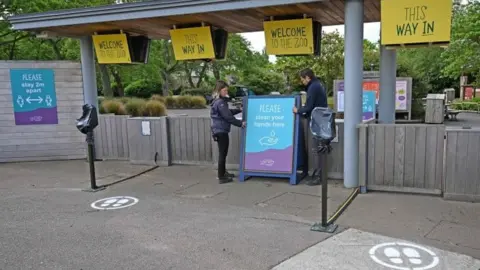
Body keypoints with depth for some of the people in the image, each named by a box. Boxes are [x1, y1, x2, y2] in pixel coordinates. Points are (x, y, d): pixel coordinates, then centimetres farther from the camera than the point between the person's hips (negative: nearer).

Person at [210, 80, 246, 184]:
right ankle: (221, 177, 1)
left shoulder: (219, 101, 14)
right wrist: (240, 123, -13)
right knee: (222, 154, -5)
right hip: (221, 131, -10)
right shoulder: (220, 102, -18)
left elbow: (228, 112, 25)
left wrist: (239, 110, 19)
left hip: (220, 131, 10)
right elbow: (228, 117, -20)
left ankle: (223, 172, 30)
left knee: (223, 153, 19)